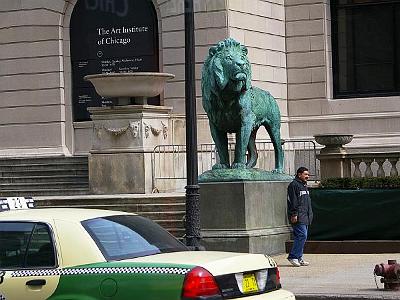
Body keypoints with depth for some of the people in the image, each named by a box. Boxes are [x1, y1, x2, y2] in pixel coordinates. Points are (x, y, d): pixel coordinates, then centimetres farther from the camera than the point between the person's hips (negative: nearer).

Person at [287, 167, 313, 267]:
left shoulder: (304, 185, 21)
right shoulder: (294, 185, -9)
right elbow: (292, 201, -15)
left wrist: (310, 215, 25)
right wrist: (294, 214, -20)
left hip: (305, 216, 10)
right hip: (298, 217, -10)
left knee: (301, 236, 9)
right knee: (302, 235, -16)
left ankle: (299, 258, 12)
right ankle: (293, 257, -13)